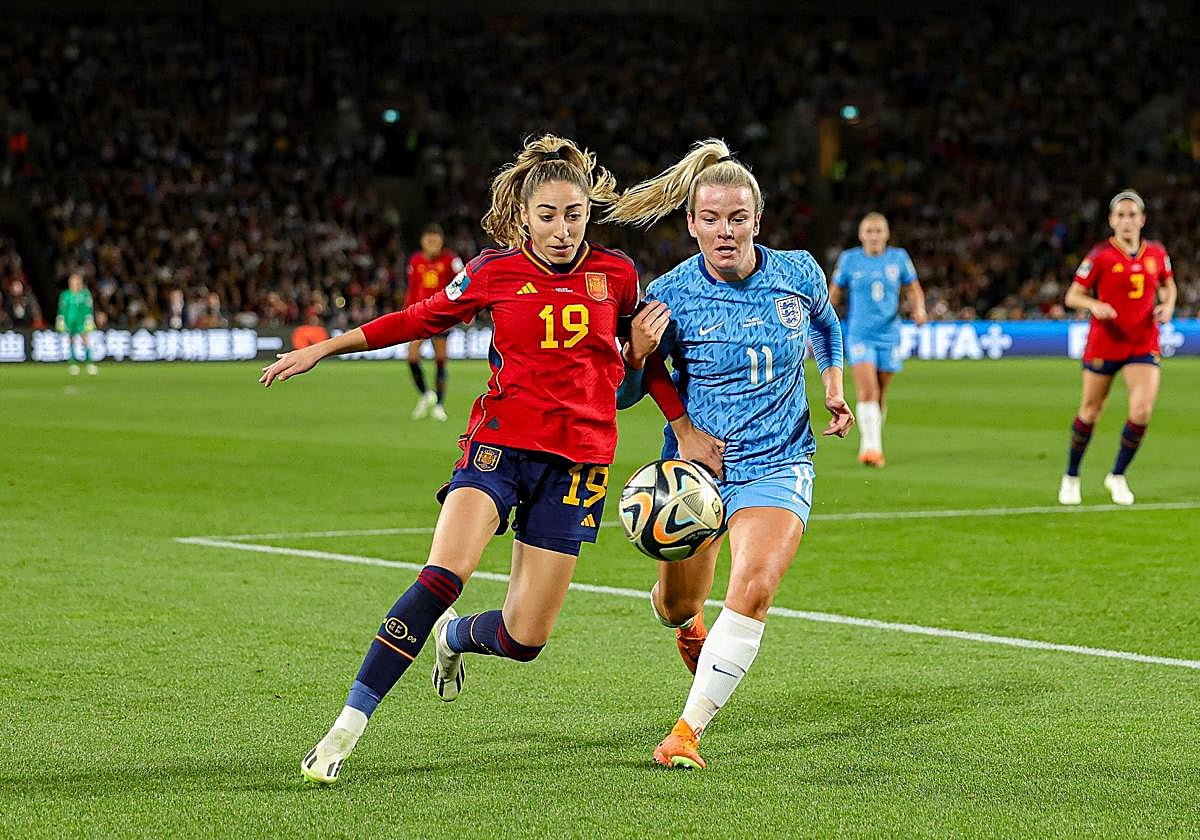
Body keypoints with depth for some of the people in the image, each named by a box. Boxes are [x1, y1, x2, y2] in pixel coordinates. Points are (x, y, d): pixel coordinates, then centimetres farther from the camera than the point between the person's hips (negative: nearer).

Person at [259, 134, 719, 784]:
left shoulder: (614, 273, 2)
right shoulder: (493, 273, 0)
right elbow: (423, 318, 13)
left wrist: (684, 424, 13)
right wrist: (322, 349, 14)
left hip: (577, 460, 1)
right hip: (499, 441, -1)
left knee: (524, 638, -1)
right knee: (442, 576, -26)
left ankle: (454, 635, 37)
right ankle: (347, 727, -23)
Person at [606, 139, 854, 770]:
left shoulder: (799, 274, -5)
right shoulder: (670, 296, -12)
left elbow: (825, 325, 21)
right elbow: (623, 395, -5)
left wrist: (834, 390, 13)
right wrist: (637, 353, -25)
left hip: (776, 464, 0)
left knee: (754, 588, -24)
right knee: (678, 603, 14)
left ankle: (690, 728, -18)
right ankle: (690, 624, 55)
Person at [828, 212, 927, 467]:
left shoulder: (898, 257, 2)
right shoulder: (849, 259, -1)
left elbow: (913, 289, 11)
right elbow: (833, 294, 8)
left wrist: (919, 309, -9)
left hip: (889, 336, 2)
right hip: (860, 336, -2)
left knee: (880, 396, 10)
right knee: (867, 392, -18)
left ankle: (870, 445, 28)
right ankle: (871, 447, -21)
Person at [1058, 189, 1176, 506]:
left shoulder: (1156, 254, 3)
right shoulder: (1100, 255, -8)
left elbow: (1168, 285, 20)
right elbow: (1073, 295, -5)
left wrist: (1167, 305, -1)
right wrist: (1094, 305, -25)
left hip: (1143, 344, 2)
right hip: (1104, 343, -2)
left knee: (1142, 411, -12)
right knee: (1090, 412, 6)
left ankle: (1117, 477, 8)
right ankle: (1071, 478, 25)